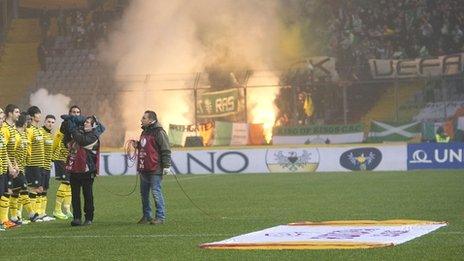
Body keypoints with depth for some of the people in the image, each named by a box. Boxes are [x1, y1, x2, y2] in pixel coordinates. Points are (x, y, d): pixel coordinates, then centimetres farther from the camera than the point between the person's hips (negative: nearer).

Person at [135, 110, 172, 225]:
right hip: (144, 169, 9)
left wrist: (166, 166, -18)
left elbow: (166, 150, -14)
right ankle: (146, 216, 21)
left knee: (156, 192, -7)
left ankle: (160, 217, -1)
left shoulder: (159, 133, -11)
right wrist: (137, 145, 12)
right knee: (144, 194, 12)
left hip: (155, 170, -9)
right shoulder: (144, 132, 17)